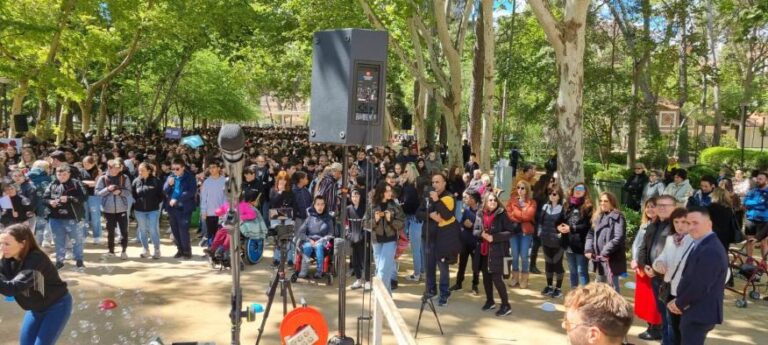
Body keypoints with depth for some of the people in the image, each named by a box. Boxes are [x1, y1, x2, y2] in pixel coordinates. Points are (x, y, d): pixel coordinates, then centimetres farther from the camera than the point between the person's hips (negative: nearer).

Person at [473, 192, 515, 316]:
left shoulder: (501, 215, -7)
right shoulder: (480, 215, 5)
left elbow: (510, 231, -10)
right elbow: (475, 231, 8)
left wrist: (494, 237, -18)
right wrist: (481, 233, -15)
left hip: (496, 251, -5)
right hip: (483, 251, 5)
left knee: (496, 278, -8)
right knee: (486, 278, 14)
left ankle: (506, 305, 2)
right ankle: (490, 301, 31)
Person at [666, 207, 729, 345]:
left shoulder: (711, 251, -22)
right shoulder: (701, 245, 12)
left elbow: (700, 286, -25)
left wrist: (679, 304, -11)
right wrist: (679, 301, 1)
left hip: (700, 314, -10)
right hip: (696, 311, 10)